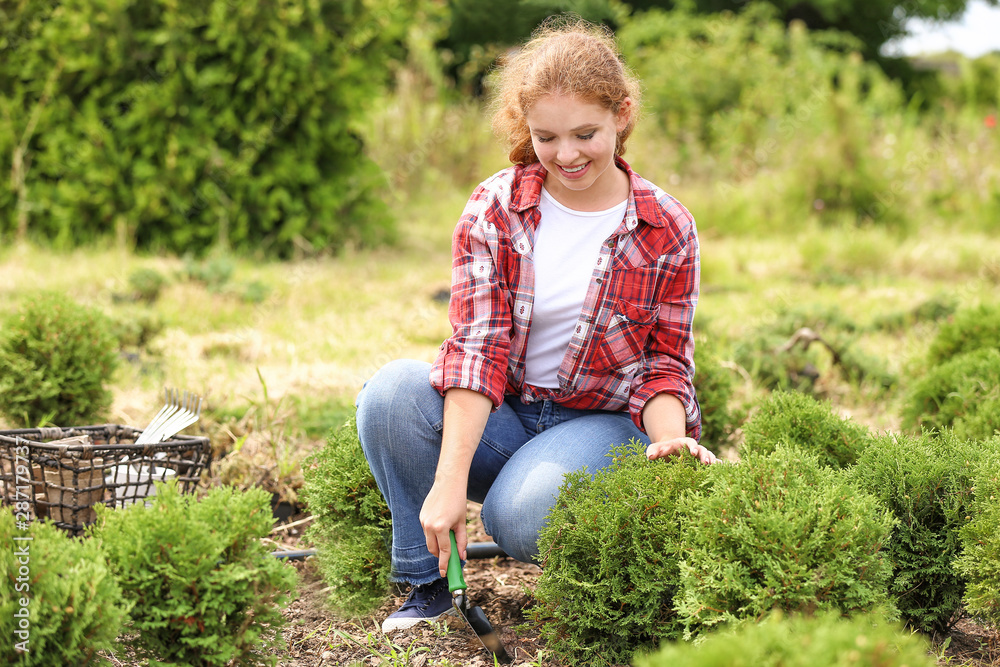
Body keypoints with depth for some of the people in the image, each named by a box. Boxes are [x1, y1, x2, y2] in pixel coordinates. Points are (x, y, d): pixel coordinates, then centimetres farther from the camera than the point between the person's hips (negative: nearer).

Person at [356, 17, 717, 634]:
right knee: (393, 392, -29)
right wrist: (450, 480, -26)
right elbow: (478, 346, -14)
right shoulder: (494, 209, -5)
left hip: (603, 421, -2)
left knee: (524, 516, -34)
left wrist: (672, 441, -24)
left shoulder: (667, 230, -5)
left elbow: (664, 364, 0)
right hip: (498, 417, 2)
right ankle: (429, 583, -10)